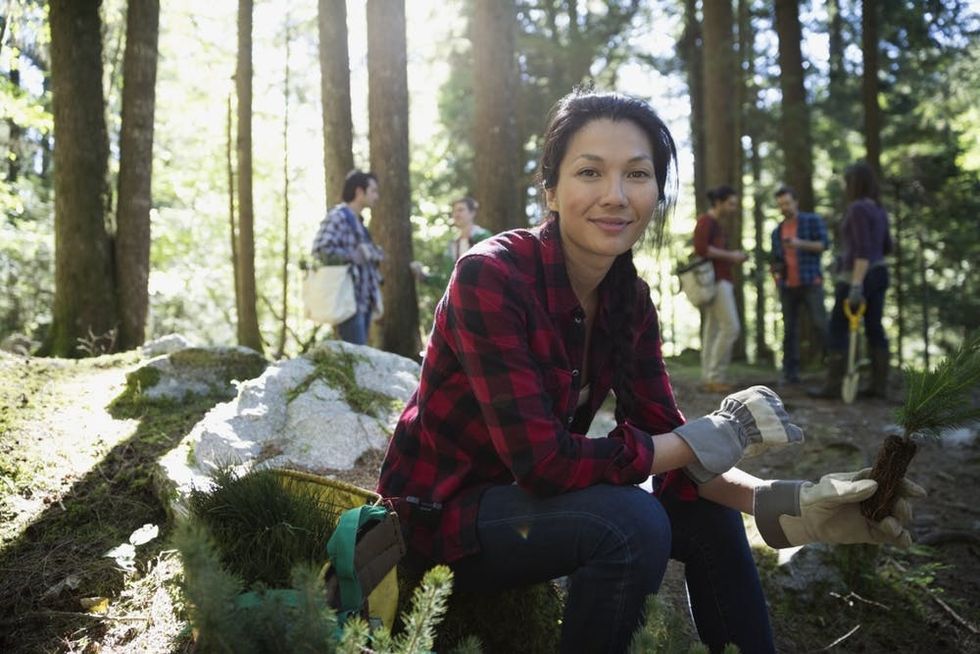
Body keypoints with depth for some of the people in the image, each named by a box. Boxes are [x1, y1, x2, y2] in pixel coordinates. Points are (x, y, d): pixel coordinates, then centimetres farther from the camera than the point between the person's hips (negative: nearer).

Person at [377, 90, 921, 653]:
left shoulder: (630, 299, -4)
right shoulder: (491, 277, -26)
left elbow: (663, 442, -6)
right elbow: (541, 460, -31)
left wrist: (780, 503, -24)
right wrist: (714, 436, -25)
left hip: (529, 495, 7)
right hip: (444, 509, -6)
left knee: (709, 519, -6)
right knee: (631, 523, -27)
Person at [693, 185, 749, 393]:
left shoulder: (714, 223, 22)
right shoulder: (706, 220, -8)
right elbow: (700, 249, -20)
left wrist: (733, 257, 11)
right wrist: (730, 255, -14)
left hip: (719, 281, 10)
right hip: (716, 281, -10)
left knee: (712, 329, 4)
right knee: (731, 327, -12)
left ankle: (708, 378, 3)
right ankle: (715, 376, -10)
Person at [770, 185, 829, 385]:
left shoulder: (813, 220, 4)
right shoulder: (777, 232, 17)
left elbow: (823, 244, -7)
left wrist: (800, 243, -21)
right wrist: (776, 271, -2)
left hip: (811, 283, -4)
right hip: (787, 286, 4)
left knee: (820, 324, -13)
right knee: (789, 330, 1)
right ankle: (791, 373, 2)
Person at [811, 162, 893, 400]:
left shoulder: (857, 208, -14)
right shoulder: (878, 210, 13)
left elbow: (863, 250, -22)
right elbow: (886, 247, 20)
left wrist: (856, 285, -26)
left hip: (857, 276, -9)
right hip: (878, 274, 9)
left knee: (837, 330, -4)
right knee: (875, 329, 8)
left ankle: (832, 386, -4)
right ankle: (880, 385, 9)